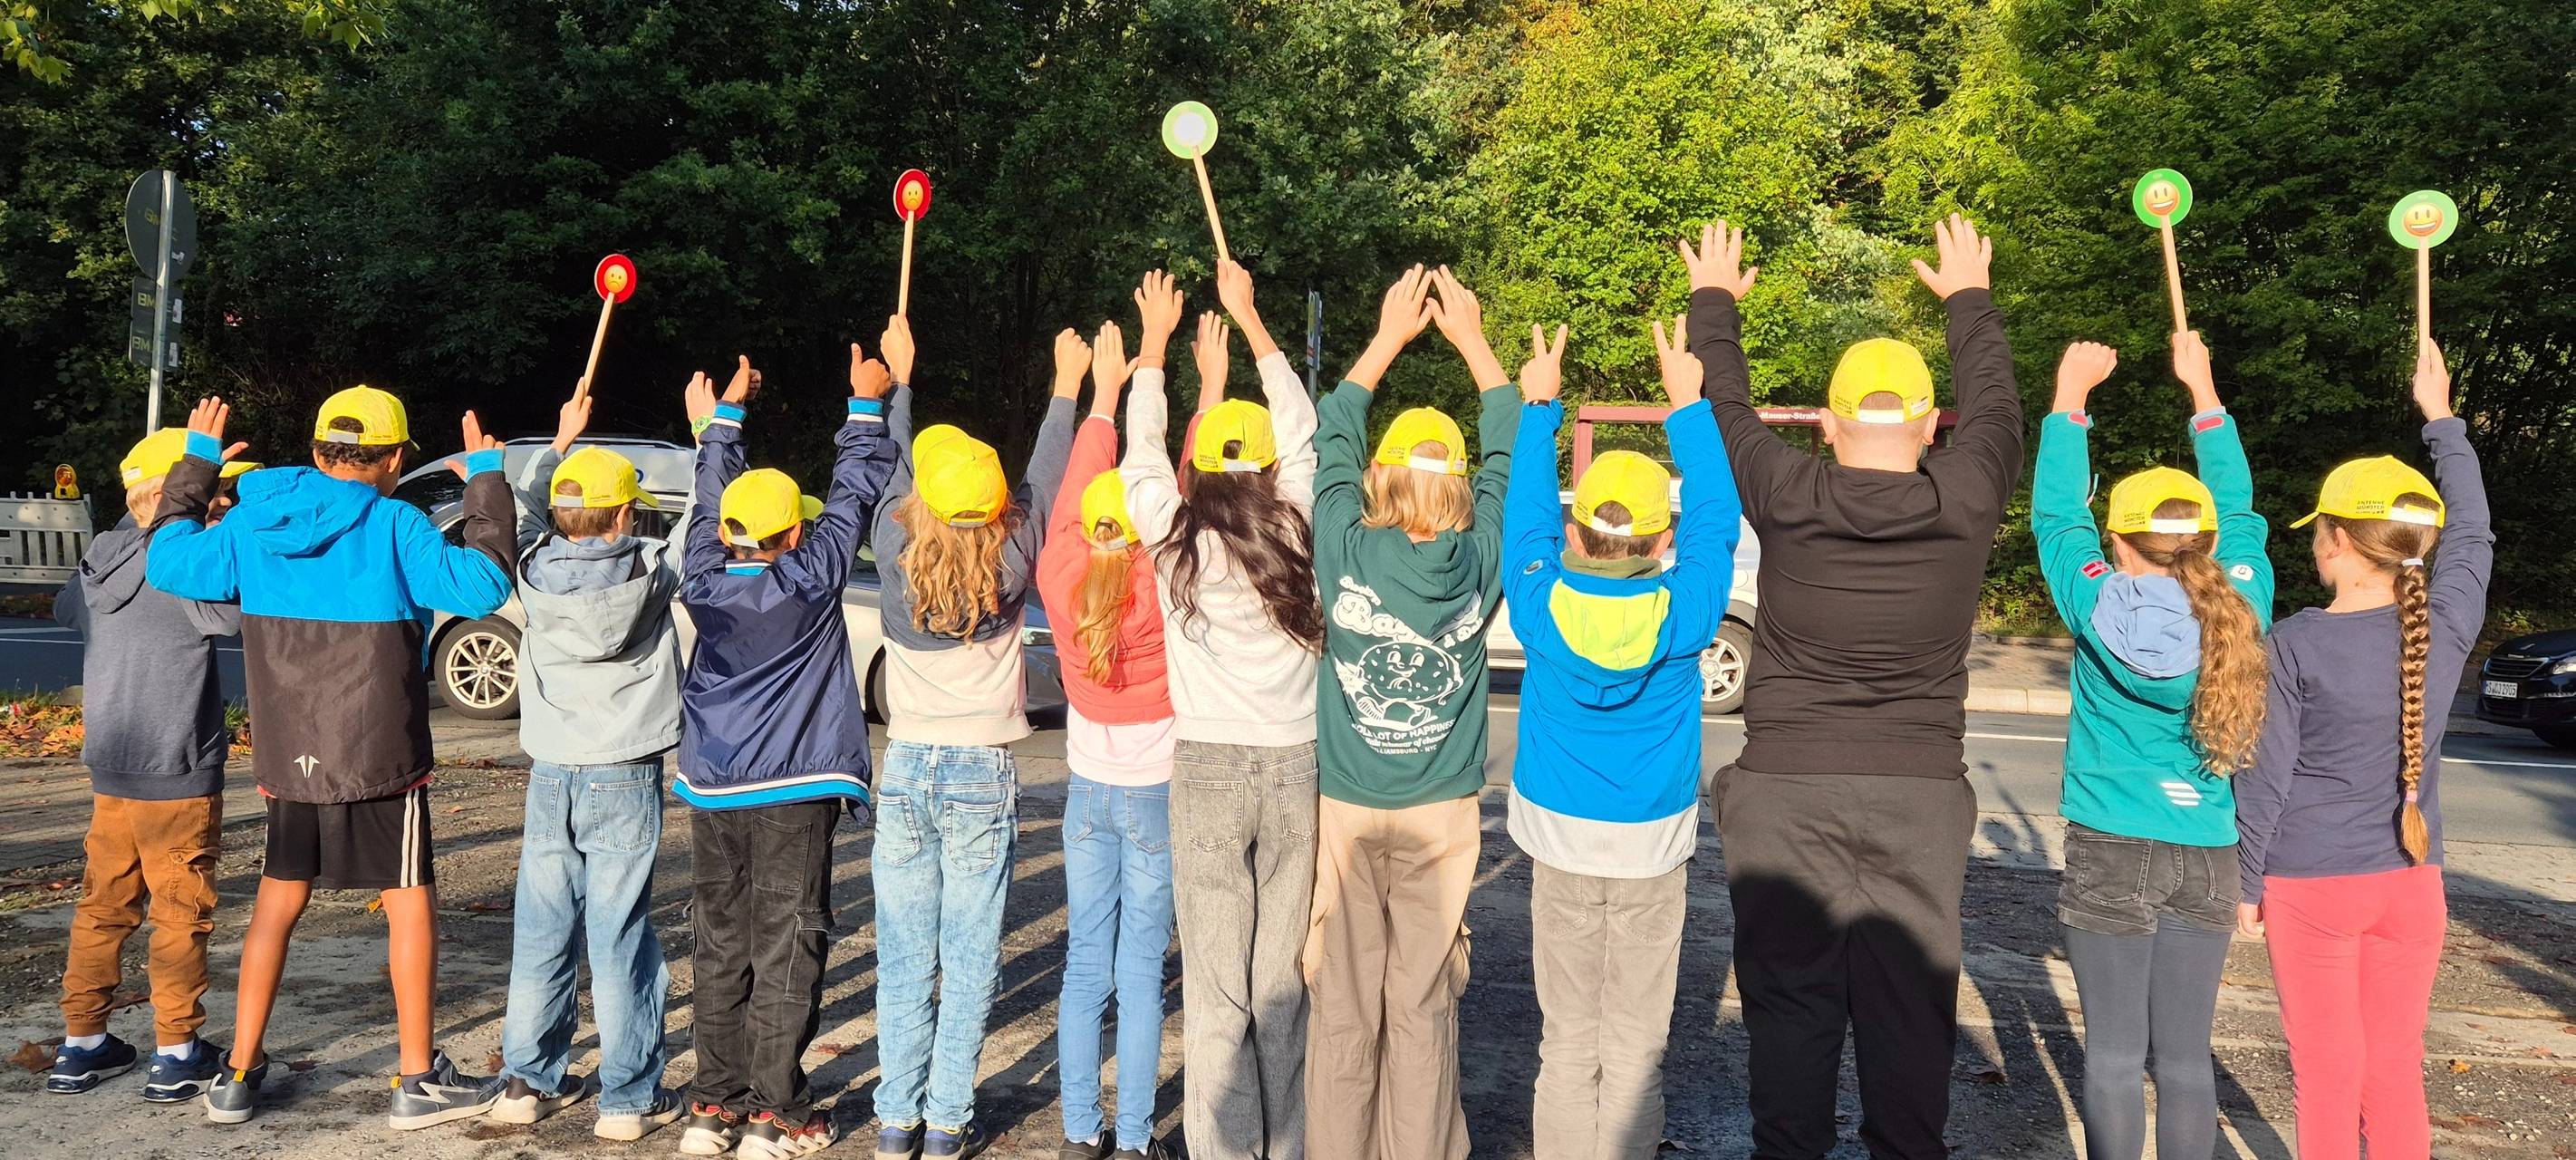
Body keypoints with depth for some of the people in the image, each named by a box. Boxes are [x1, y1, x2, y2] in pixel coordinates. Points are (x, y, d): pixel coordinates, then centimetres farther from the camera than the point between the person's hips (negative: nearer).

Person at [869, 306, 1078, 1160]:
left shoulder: (895, 558, -6)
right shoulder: (1008, 568, -9)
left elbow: (894, 464, 9)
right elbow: (1042, 482, 3)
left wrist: (900, 377, 21)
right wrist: (1066, 391, 14)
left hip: (905, 770, 2)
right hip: (982, 776, -2)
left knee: (903, 960, 8)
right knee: (969, 963, 4)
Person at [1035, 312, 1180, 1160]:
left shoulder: (1064, 581, -9)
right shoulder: (1165, 589, -16)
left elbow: (1074, 494, 4)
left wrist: (1104, 394, 13)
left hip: (1090, 794, 3)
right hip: (1158, 794, -3)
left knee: (1085, 965, 10)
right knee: (1141, 972, 2)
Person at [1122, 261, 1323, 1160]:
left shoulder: (1177, 539, -3)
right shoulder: (1297, 532, 2)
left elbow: (1141, 446, 14)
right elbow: (1304, 430, 16)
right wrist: (1248, 319, 24)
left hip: (1208, 771, -2)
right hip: (1296, 766, 2)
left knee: (1217, 990, 3)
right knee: (1284, 981, 10)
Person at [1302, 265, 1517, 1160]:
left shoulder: (1346, 555, -11)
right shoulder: (1479, 564, -9)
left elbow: (1332, 436, 4)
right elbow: (1510, 449, 7)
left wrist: (1390, 336, 12)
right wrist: (1470, 339, 13)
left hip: (1346, 812, 0)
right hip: (1443, 815, 1)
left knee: (1343, 1005, 8)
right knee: (1424, 1007, 7)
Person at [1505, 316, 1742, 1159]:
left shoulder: (1541, 605, -13)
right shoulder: (1683, 613, -14)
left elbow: (1525, 514, 3)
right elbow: (1717, 518, -1)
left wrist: (1538, 406, 12)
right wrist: (1688, 402, 5)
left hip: (1561, 839, 1)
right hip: (1653, 846, -1)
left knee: (1568, 1040, 10)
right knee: (1635, 1042, 8)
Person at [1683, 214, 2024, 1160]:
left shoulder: (1786, 499, -7)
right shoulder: (1964, 504, -4)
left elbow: (1725, 408, 11)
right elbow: (1994, 407, 16)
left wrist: (1714, 299, 29)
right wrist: (1970, 297, 34)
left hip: (1784, 789, -1)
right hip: (1921, 795, 1)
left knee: (1789, 1010, 6)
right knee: (1910, 1013, 8)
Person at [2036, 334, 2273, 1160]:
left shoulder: (2101, 611, -11)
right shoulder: (2241, 607, -3)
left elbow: (2055, 513, 1)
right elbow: (2238, 511, 13)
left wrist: (2070, 396, 9)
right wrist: (2204, 393, 21)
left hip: (2112, 853, -3)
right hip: (2207, 860, 3)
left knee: (2114, 1052, 3)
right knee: (2185, 1054, 9)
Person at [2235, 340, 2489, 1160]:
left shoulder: (2298, 643, -14)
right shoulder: (2448, 628, -4)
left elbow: (2267, 779, -10)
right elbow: (2471, 536, 17)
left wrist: (2248, 884, 1)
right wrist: (2442, 422, 26)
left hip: (2311, 888, -4)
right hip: (2411, 885, 4)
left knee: (2328, 1077, 5)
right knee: (2396, 1071, 13)